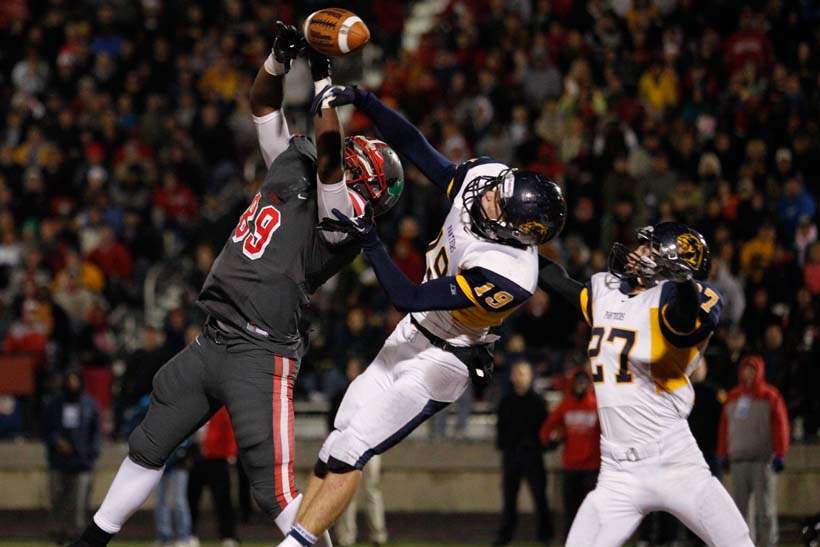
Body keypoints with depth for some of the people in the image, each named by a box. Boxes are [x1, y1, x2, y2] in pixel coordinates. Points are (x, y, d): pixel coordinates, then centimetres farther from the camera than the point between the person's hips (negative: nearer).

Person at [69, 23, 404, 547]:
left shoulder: (339, 212, -10)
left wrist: (324, 78, -21)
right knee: (148, 447, 19)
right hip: (212, 341, 9)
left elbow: (328, 152, -25)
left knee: (274, 489, -14)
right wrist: (281, 56, -1)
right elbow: (263, 104, 15)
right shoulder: (292, 166, 12)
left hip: (260, 355, -9)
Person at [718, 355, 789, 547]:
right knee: (740, 503, 2)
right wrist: (724, 454, 11)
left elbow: (780, 425, -3)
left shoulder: (770, 396, 2)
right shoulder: (732, 397, 16)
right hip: (738, 459, 4)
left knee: (764, 505, -6)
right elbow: (724, 427, 16)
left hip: (763, 459, -4)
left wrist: (779, 455, -9)